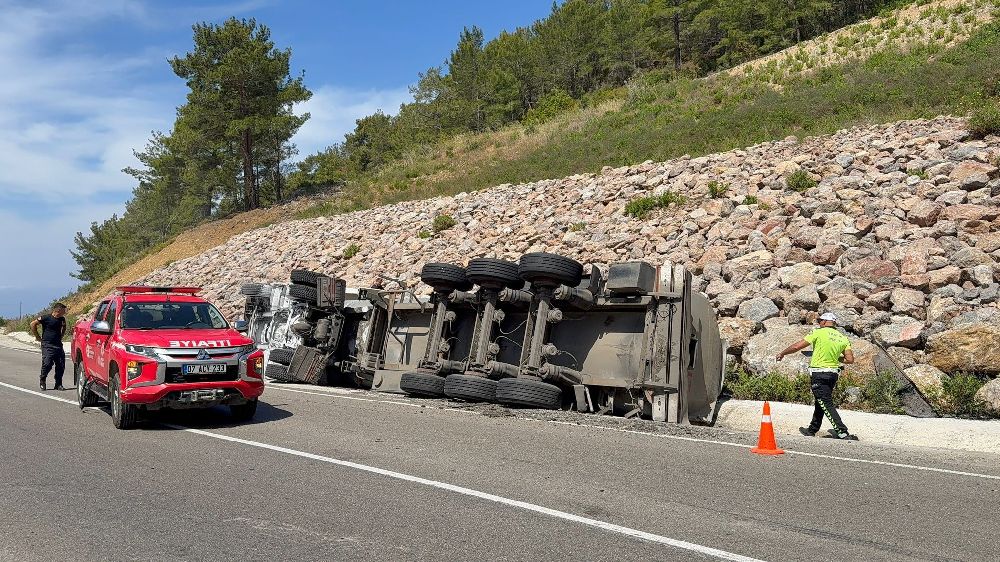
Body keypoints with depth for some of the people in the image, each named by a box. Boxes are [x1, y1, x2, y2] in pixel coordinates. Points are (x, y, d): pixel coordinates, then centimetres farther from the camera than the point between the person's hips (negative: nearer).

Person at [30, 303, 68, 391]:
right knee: (47, 364, -12)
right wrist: (37, 337, -2)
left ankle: (58, 384, 9)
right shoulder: (46, 318, -9)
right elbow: (33, 324, -5)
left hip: (58, 345, 5)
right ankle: (42, 380, 13)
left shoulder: (62, 319, 9)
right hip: (47, 345, -5)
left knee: (61, 365, -1)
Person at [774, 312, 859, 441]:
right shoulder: (843, 338, 5)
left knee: (826, 404, -5)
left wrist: (782, 354, 5)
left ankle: (843, 433, -13)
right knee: (820, 402, 20)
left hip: (819, 374, -7)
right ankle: (812, 430, 34)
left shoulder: (819, 333, -9)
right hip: (834, 373, 7)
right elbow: (850, 359, 0)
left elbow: (797, 346, -10)